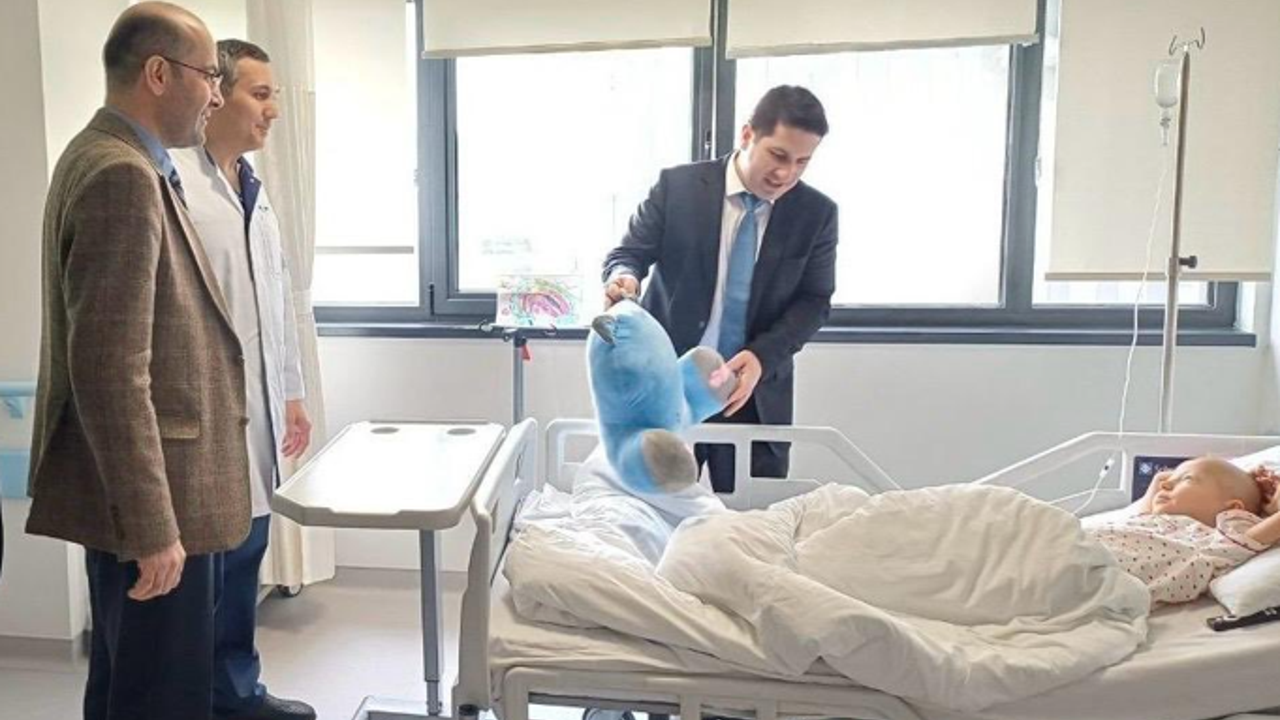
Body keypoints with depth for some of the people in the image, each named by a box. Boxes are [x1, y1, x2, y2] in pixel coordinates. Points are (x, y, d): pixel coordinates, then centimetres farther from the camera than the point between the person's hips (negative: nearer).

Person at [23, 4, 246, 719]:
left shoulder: (105, 158, 12)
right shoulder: (124, 177, -20)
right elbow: (111, 371, -25)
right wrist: (153, 526, -22)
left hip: (138, 493, 11)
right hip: (151, 498, -11)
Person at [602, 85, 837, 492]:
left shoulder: (817, 213, -1)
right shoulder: (678, 186, -4)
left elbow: (814, 301, 0)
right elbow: (629, 253, 0)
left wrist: (762, 357, -16)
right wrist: (624, 276, -25)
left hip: (756, 393, 1)